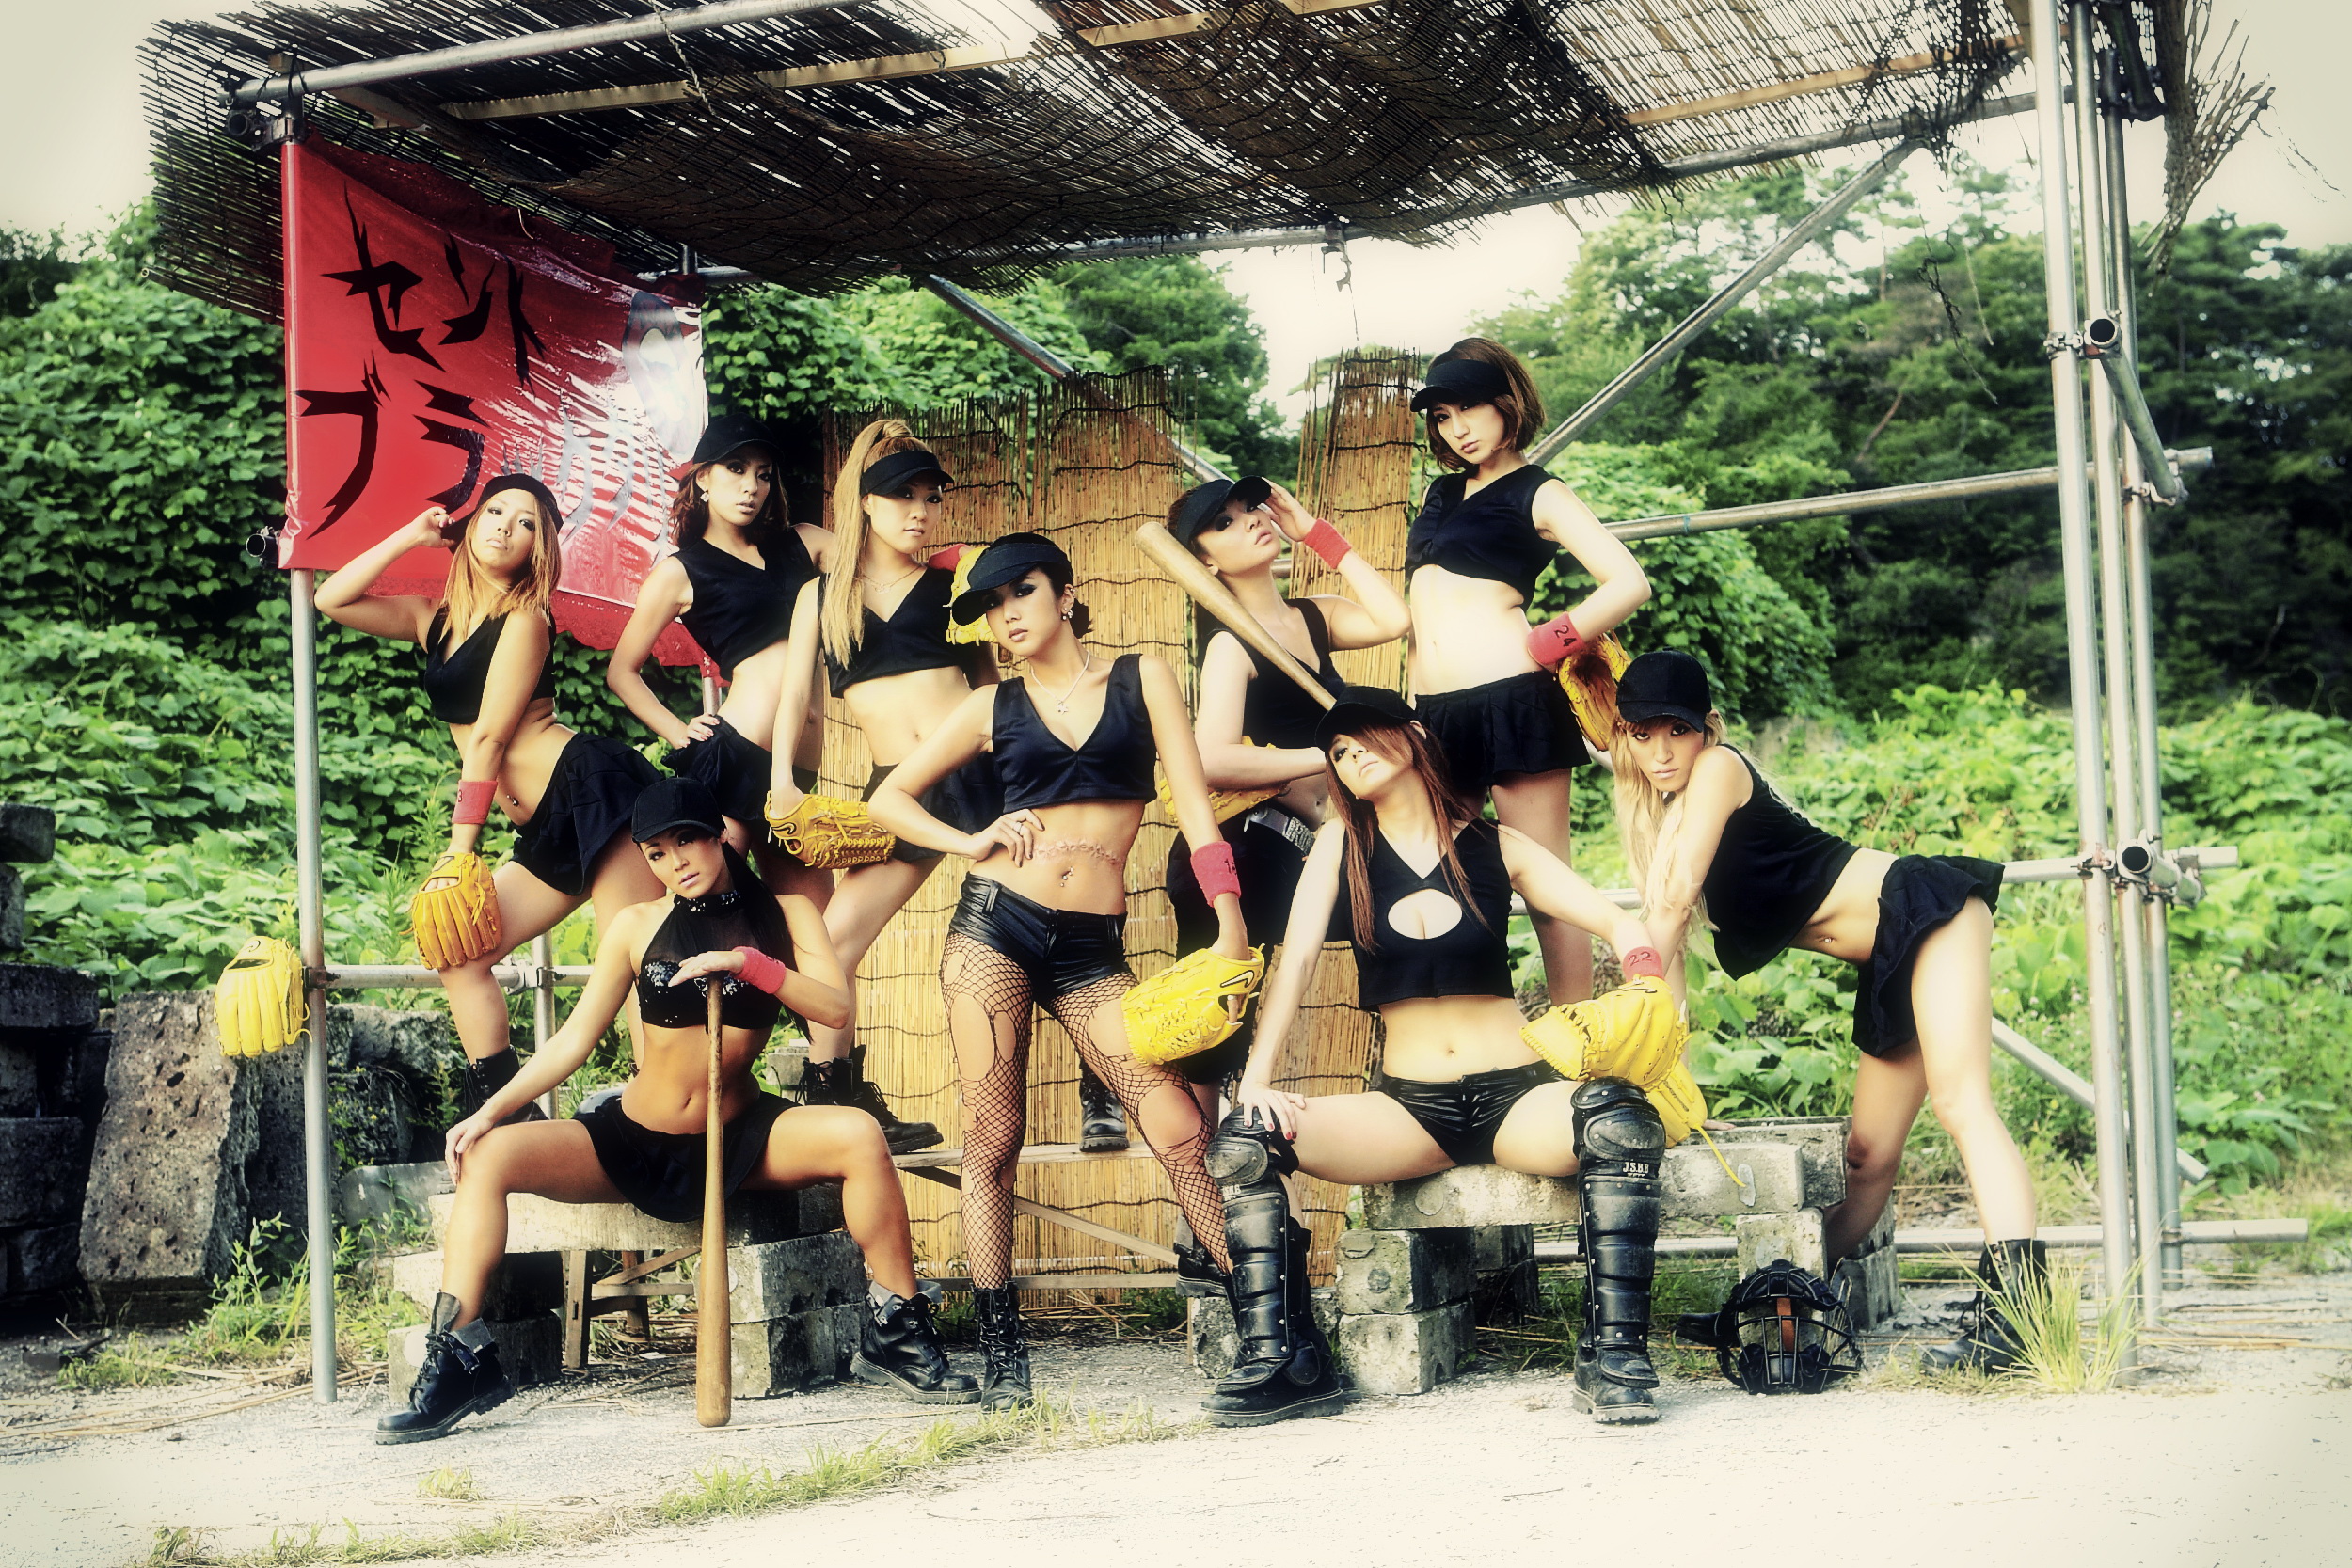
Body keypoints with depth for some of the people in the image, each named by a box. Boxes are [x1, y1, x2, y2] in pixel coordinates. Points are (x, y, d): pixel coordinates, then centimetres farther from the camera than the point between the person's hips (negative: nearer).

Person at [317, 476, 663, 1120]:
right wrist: (411, 536, 15)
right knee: (457, 953, 3)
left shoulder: (523, 620, -5)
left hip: (591, 791, -9)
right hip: (548, 833, 9)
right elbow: (332, 600, 20)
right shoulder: (436, 621, 18)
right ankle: (506, 1118, 4)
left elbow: (488, 741, -9)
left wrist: (460, 850, -11)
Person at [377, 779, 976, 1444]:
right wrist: (491, 1109, -9)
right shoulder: (636, 926, 2)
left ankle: (894, 1337, -19)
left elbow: (836, 1006, -12)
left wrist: (748, 962, -24)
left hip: (737, 1140, -1)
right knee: (490, 1154, -22)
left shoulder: (785, 912, 2)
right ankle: (460, 1362, -20)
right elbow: (575, 1038, 2)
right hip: (634, 1142, 1)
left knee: (858, 1135, -30)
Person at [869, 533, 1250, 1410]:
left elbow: (1193, 804, 2)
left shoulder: (1142, 678, 9)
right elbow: (889, 800, 16)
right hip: (995, 926, 1)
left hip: (1091, 951, -1)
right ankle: (1001, 1353, 4)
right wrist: (972, 841, 0)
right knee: (992, 1139, -2)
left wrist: (1229, 920, -7)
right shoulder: (992, 709, 11)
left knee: (1181, 1128, -11)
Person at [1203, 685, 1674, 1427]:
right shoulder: (1341, 844, 8)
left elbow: (1623, 927, 2)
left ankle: (1615, 1356, -28)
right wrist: (1256, 1080, -18)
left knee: (1621, 1117, -34)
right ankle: (1283, 1362, -16)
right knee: (1242, 1139, -21)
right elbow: (1297, 958, -4)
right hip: (1409, 1108, 1)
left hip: (1515, 1096, -1)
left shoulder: (1496, 845, 6)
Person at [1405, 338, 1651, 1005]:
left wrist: (1541, 649, -8)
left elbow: (1630, 584, -10)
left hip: (1511, 701, -7)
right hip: (1434, 713, 7)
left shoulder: (1538, 495, 2)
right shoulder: (1441, 493, 21)